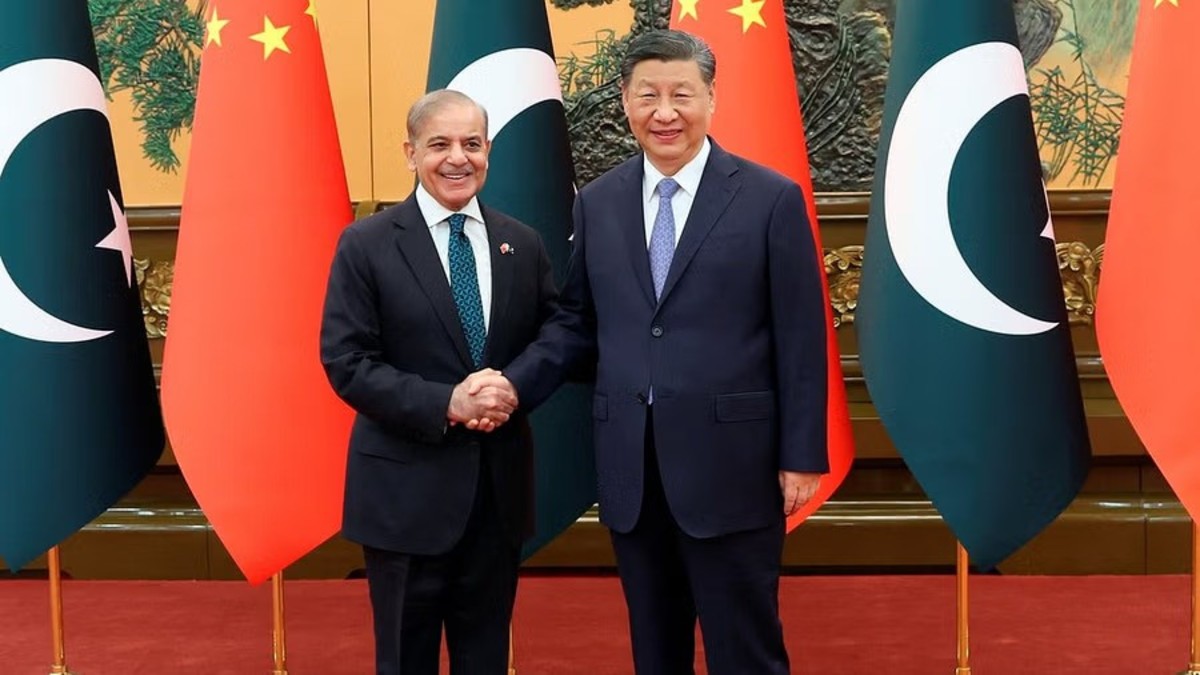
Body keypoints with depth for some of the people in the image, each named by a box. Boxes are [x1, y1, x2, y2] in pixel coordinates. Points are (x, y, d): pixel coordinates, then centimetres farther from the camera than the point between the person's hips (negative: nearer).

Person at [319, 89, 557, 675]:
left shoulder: (523, 245, 7)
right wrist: (445, 404, -21)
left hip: (500, 483, 4)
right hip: (406, 487, -3)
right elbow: (346, 363, -10)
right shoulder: (366, 245, -5)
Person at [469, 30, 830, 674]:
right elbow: (577, 320, 10)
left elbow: (799, 340, -5)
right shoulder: (597, 202, 8)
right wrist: (514, 381, -5)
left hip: (729, 464, -4)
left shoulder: (772, 199, -4)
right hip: (630, 468, 4)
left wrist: (801, 456, -6)